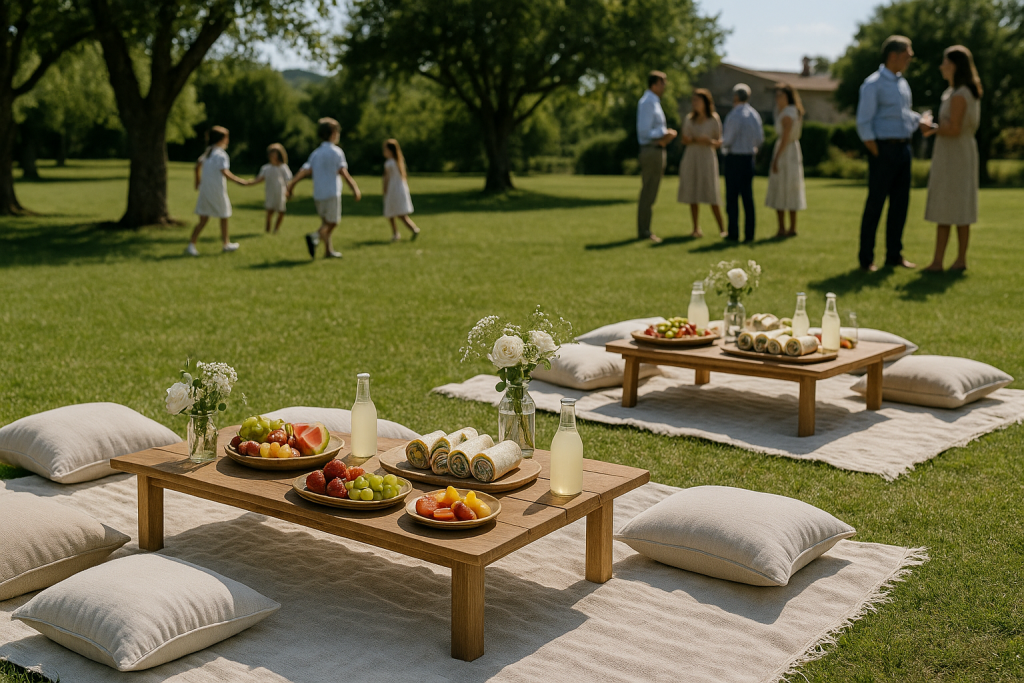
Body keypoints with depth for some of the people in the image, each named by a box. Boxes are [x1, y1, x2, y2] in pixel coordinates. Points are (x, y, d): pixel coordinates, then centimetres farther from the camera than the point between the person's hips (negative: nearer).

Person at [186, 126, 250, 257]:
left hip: (205, 190, 7)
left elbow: (198, 165, 14)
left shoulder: (207, 152, 10)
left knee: (203, 219, 7)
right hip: (217, 191, -7)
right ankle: (226, 243, 26)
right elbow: (225, 173, -22)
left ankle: (191, 244, -5)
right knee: (224, 217, 13)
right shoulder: (221, 155, -14)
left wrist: (198, 181, 23)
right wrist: (240, 181, -20)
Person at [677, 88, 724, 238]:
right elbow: (684, 140, 9)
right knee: (692, 194, -1)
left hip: (707, 158, -3)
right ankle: (696, 229, 5)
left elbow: (720, 142, 3)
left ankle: (722, 229, 2)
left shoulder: (714, 119, 1)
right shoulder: (689, 119, 9)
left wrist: (710, 141, -18)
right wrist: (695, 140, -10)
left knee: (712, 196, -7)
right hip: (691, 158, 3)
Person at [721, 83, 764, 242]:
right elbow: (760, 139, 9)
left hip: (734, 158, -6)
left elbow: (727, 140, -15)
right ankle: (749, 233, 7)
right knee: (748, 196, 8)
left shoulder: (734, 115, -15)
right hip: (749, 157, 6)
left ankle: (733, 233, -2)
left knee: (732, 196, -1)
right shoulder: (755, 114, 6)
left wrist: (722, 142, 6)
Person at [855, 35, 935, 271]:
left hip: (903, 148, 8)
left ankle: (894, 254, 18)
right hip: (884, 148, -8)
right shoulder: (873, 84, -8)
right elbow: (863, 123, -12)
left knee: (900, 203, 9)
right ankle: (866, 258, 4)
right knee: (875, 204, -4)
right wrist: (876, 154, -15)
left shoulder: (902, 83, 16)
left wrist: (920, 121, 4)